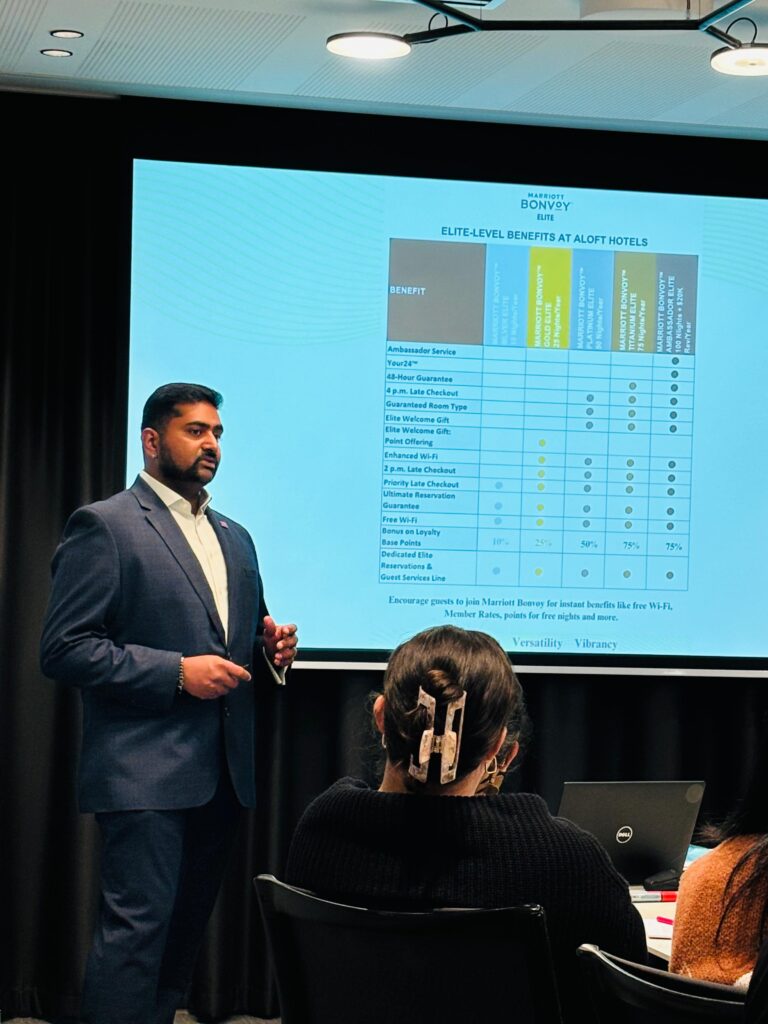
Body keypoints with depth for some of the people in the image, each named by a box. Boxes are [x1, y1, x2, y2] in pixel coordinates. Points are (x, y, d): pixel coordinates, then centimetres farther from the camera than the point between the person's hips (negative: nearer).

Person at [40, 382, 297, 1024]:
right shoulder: (105, 525, -5)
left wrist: (270, 650, 3)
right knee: (138, 927, -11)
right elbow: (64, 649, -12)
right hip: (146, 772, -7)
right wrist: (177, 671, -18)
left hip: (222, 772, 7)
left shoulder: (235, 538, 19)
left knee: (188, 929, 10)